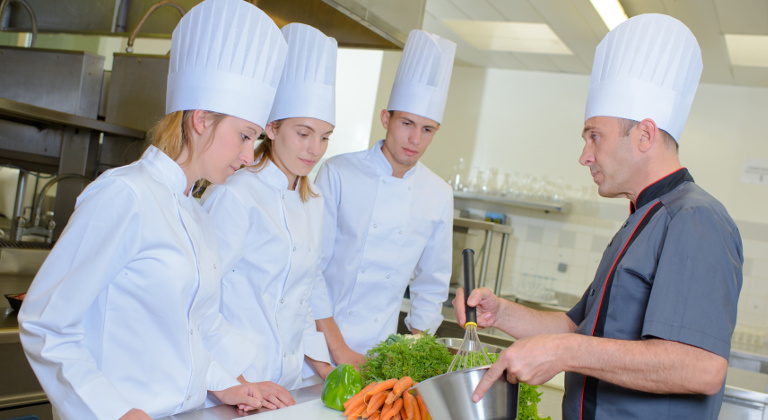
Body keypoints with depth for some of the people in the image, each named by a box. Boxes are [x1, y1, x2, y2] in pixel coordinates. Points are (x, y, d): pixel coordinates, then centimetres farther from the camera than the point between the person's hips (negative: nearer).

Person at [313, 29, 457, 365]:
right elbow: (310, 265, -10)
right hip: (320, 341, -3)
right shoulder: (338, 173, -10)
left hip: (379, 350, 3)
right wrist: (339, 350, -12)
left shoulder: (439, 196, 0)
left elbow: (432, 283, 11)